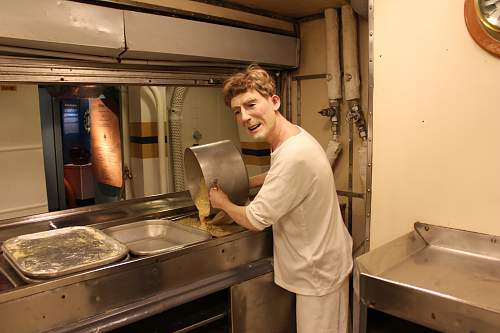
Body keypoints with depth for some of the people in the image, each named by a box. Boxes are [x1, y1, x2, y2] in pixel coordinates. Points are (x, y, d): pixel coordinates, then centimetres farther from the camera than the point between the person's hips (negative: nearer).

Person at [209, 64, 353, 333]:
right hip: (318, 262, 9)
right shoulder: (292, 137, -2)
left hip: (319, 273, -9)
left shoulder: (294, 156, -33)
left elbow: (254, 220, -23)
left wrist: (222, 202, -4)